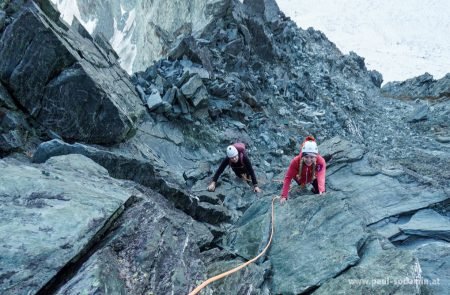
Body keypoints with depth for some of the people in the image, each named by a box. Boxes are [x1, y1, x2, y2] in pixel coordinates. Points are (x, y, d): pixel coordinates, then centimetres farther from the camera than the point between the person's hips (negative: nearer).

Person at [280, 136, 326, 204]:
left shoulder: (320, 161, -41)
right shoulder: (296, 161, -41)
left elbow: (321, 176, -56)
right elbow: (288, 178, -37)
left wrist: (322, 191, -75)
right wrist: (284, 196, -42)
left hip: (313, 177, 0)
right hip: (300, 177, 0)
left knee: (319, 191, -5)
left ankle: (314, 189, 29)